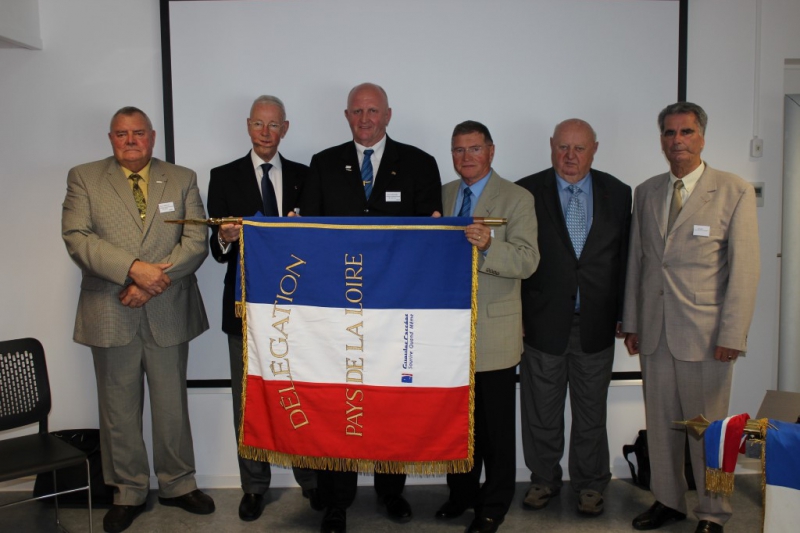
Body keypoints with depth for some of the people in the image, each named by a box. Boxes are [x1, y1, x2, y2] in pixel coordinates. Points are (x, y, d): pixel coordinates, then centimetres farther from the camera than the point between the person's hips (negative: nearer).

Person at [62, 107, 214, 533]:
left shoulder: (182, 179, 7)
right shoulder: (84, 178, 5)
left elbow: (196, 241, -3)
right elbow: (77, 238, -8)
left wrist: (154, 281, -15)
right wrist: (134, 269, -20)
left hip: (168, 312, 1)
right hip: (110, 314, 0)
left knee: (172, 405, 11)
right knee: (119, 410, 10)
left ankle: (177, 484, 29)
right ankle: (128, 492, 27)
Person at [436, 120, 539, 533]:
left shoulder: (517, 199, -5)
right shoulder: (443, 195, 11)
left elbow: (527, 261, -17)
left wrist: (488, 245, -33)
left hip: (493, 331, -4)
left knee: (495, 425, 7)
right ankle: (461, 492, 34)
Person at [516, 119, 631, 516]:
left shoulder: (617, 193, 4)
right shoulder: (526, 192, -3)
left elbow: (625, 257, 5)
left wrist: (622, 314, 2)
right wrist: (516, 313, -7)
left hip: (595, 323, 2)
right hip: (543, 320, -1)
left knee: (591, 409, 13)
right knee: (541, 410, 11)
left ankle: (590, 483, 31)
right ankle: (544, 479, 31)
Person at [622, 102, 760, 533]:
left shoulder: (735, 191, -3)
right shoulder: (645, 192, 11)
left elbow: (745, 268, -7)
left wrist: (731, 334, -11)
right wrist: (631, 322, 9)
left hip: (705, 332, -4)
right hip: (654, 331, 4)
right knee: (660, 423, 13)